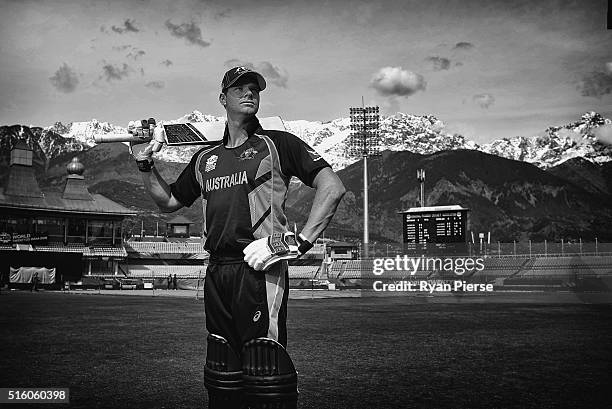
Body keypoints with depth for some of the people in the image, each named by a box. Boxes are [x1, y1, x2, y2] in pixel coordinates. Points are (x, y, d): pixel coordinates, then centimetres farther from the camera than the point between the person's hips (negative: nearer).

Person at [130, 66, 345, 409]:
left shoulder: (277, 144, 3)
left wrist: (299, 242, -14)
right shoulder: (206, 158, 20)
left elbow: (332, 188, -6)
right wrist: (146, 164, 15)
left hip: (261, 269, -6)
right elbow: (169, 202, 30)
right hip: (217, 273, 6)